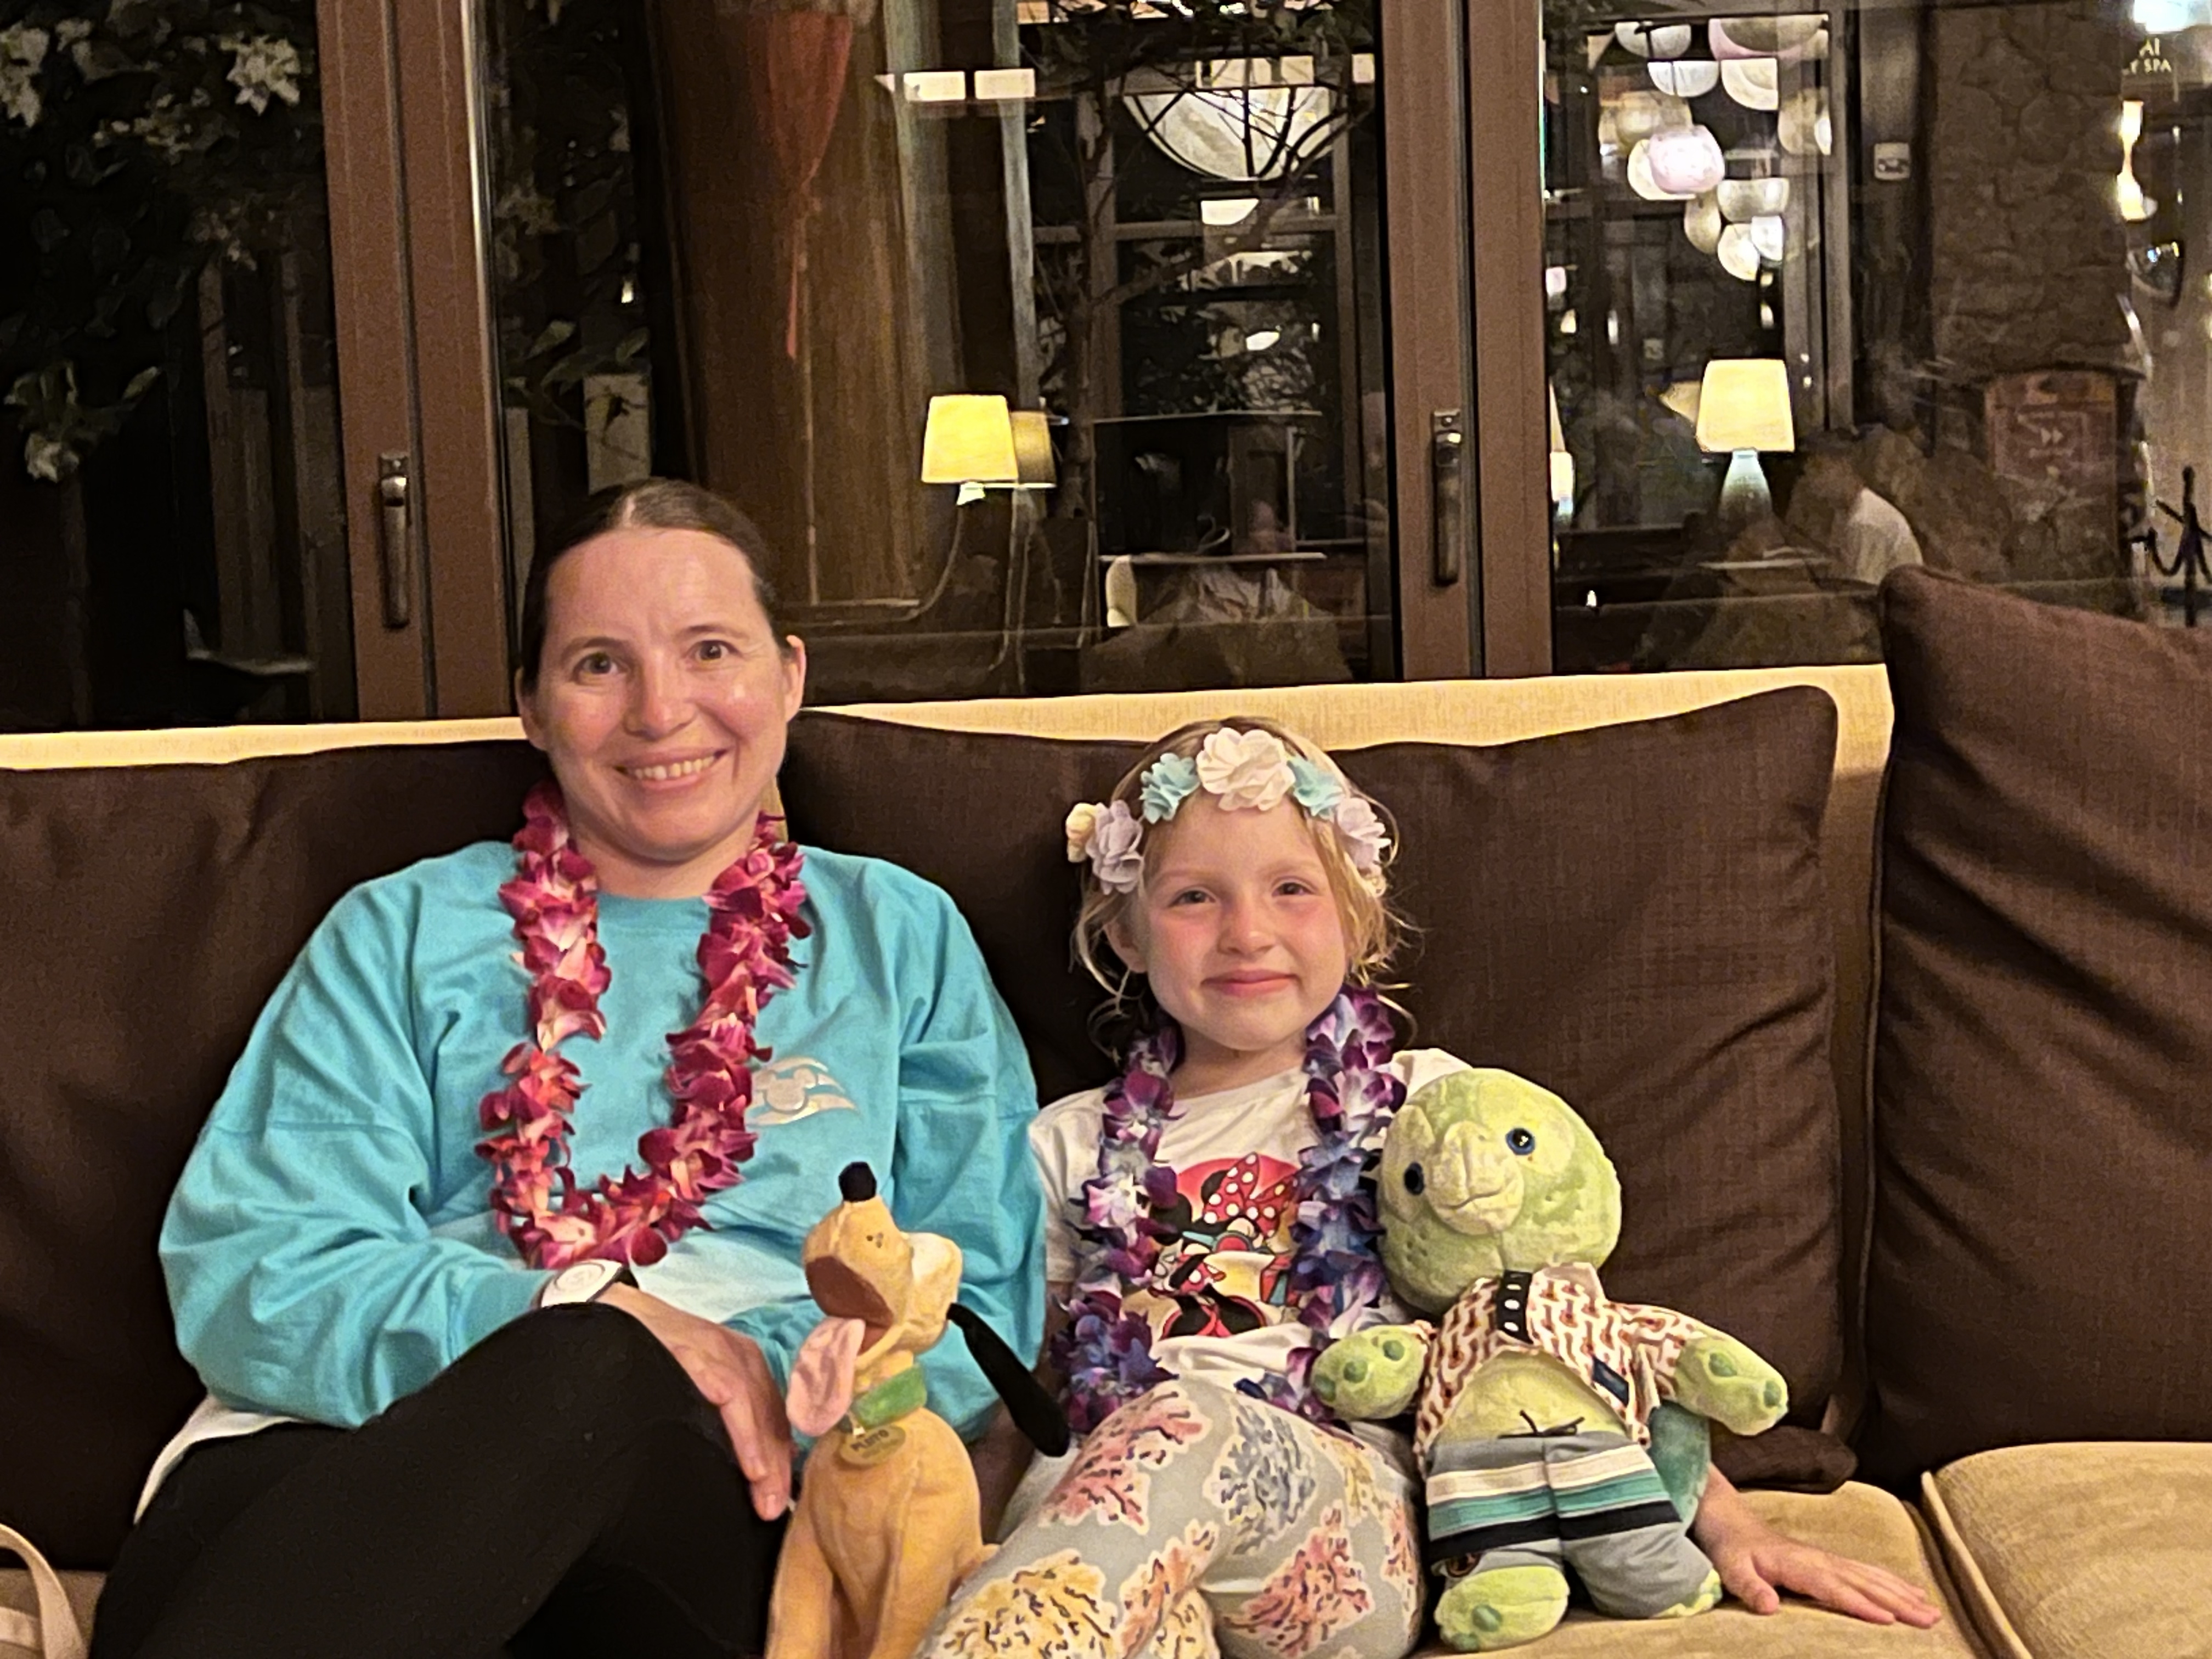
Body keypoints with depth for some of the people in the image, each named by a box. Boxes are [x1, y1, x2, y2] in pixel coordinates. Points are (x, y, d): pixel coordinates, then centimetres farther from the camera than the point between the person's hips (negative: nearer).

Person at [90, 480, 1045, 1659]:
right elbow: (246, 1275, 3)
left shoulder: (901, 938, 19)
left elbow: (986, 1307, 10)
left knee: (590, 1378, -36)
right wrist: (573, 1313, -15)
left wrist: (775, 1366, -12)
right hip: (347, 1472, -1)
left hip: (736, 1499, 1)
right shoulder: (403, 935, 17)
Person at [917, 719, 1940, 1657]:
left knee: (1192, 1424, -38)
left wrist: (1724, 1521, 7)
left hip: (1347, 1517, -1)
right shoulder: (1075, 1145, 24)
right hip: (1087, 1495, 2)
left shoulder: (1424, 1101, 19)